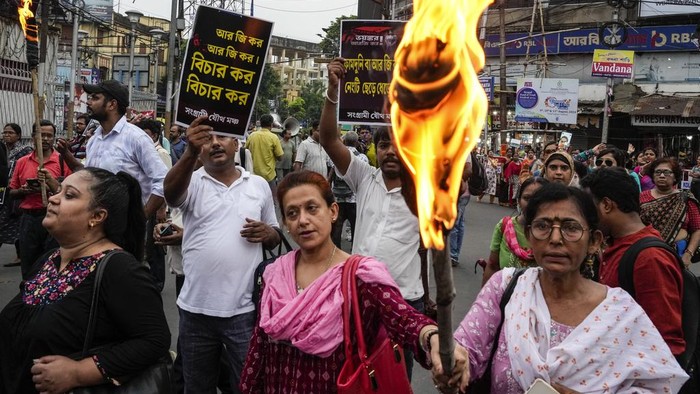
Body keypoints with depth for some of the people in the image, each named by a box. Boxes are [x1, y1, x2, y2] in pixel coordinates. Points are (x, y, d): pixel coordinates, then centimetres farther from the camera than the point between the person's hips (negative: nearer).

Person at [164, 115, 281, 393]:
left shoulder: (259, 185, 6)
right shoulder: (192, 182, -1)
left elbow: (274, 237, 15)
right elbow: (171, 193, -25)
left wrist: (268, 233, -9)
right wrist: (190, 153, -43)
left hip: (245, 310, 0)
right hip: (196, 309, 0)